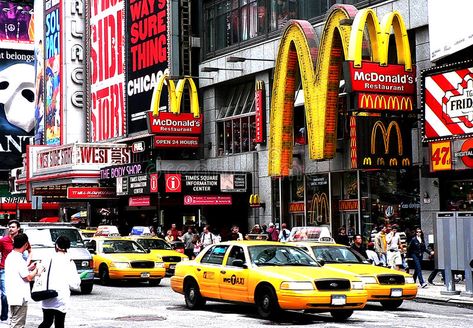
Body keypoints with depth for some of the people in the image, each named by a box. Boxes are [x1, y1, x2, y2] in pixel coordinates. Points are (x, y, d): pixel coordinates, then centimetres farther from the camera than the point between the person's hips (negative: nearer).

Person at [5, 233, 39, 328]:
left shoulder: (10, 256, 8)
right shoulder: (19, 259, -21)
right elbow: (28, 278, -17)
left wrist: (29, 268, 16)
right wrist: (36, 270, 0)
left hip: (12, 296, 9)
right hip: (20, 298, -9)